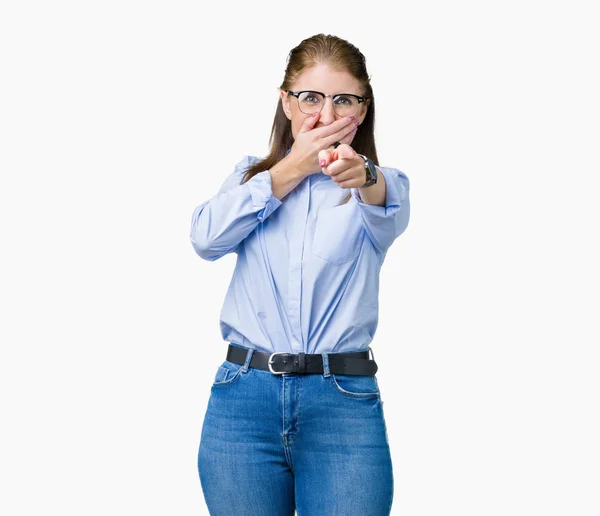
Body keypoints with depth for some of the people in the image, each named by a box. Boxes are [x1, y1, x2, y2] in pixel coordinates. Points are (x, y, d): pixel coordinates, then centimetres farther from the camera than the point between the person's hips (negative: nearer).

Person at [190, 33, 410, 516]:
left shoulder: (380, 183, 6)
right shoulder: (253, 172, 13)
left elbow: (391, 212, -19)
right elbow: (206, 237, -6)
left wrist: (363, 176, -42)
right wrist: (292, 169, -4)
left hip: (345, 402, -1)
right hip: (245, 394, 2)